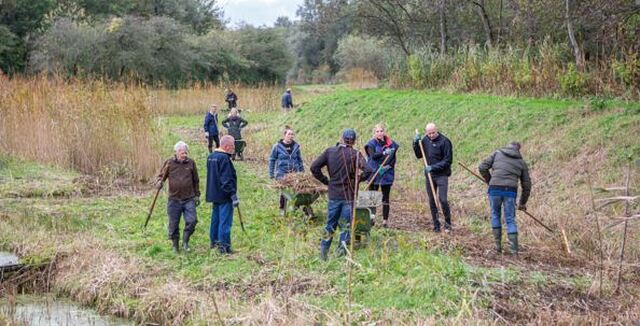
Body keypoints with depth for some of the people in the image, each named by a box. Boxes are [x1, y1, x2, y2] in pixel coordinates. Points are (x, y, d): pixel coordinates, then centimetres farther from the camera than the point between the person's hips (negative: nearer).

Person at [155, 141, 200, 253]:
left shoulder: (191, 163, 4)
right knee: (173, 224, 4)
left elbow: (196, 181, 13)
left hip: (189, 199, 1)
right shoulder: (169, 163, -1)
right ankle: (175, 245, 21)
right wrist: (159, 182, -13)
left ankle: (185, 241, 9)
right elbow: (161, 175, 9)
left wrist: (197, 195, 14)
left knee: (192, 220, -12)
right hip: (174, 199, -1)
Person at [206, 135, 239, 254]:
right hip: (224, 195, -9)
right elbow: (227, 179, -22)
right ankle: (224, 246, -6)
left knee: (215, 218, 18)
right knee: (225, 221, -6)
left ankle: (214, 241, 27)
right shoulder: (224, 158, -18)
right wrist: (233, 194, -20)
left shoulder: (211, 156, 11)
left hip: (214, 194, 9)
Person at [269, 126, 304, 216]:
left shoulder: (296, 146, 5)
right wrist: (271, 174, 1)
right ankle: (282, 210, 14)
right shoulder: (277, 146, -4)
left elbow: (300, 160, 15)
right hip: (282, 174, -3)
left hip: (294, 174, 3)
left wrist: (302, 173, 16)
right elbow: (272, 160, 3)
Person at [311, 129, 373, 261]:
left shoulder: (330, 151, 0)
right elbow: (368, 170, -20)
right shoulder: (355, 154, -9)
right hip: (349, 195, -3)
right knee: (346, 225, 9)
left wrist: (326, 181, 4)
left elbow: (314, 167, -4)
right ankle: (342, 249, 7)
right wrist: (358, 179, -3)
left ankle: (323, 251, 12)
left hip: (333, 195, 3)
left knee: (330, 224, 14)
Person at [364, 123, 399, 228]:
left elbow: (394, 159, 7)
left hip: (387, 174, 2)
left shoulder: (391, 144, 6)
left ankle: (385, 220, 7)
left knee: (385, 198, 4)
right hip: (374, 173, -2)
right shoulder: (372, 143, -1)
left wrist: (388, 166, -11)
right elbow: (373, 156, -18)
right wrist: (383, 153, -34)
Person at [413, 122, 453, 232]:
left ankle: (448, 224, 4)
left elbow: (448, 160, -11)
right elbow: (419, 155, 13)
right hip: (429, 175, 5)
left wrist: (433, 167, -18)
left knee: (443, 199, -11)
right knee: (432, 201, 8)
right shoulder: (425, 140, 6)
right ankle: (436, 225, 16)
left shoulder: (444, 141, -11)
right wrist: (416, 144, -3)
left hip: (442, 175, -5)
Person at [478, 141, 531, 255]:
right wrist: (523, 202, 29)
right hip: (511, 191, 0)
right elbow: (526, 185, 19)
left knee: (495, 215, 18)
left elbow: (482, 167, 7)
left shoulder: (497, 153, 15)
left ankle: (498, 245, 17)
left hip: (494, 189, 0)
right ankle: (514, 250, 3)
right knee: (510, 219, 8)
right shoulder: (521, 162, 18)